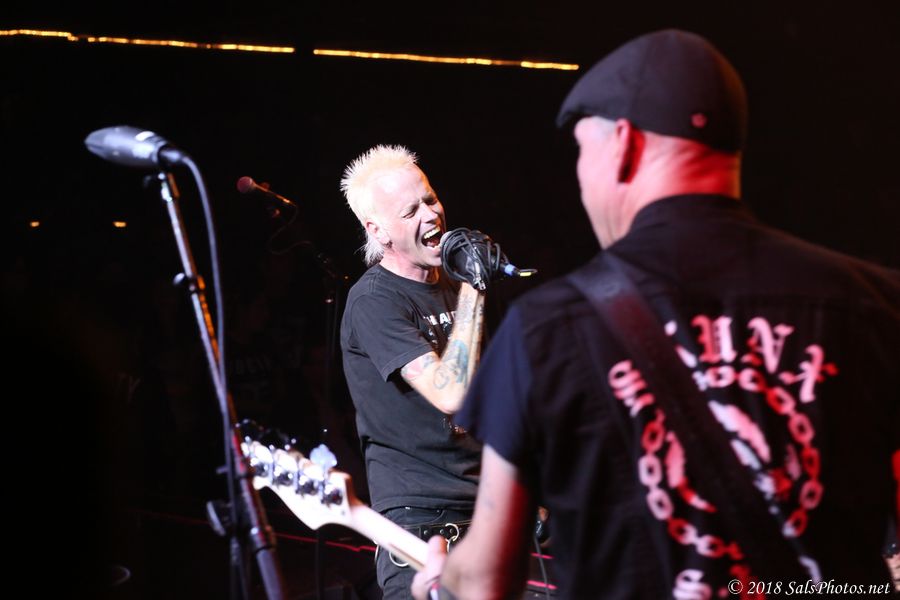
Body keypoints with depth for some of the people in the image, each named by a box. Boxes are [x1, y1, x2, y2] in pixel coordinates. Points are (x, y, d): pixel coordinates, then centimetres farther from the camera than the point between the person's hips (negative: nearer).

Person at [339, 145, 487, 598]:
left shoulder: (449, 284, 12)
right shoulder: (374, 300, -14)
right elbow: (451, 395, -24)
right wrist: (471, 291, -20)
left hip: (487, 511, 8)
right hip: (420, 522, -7)